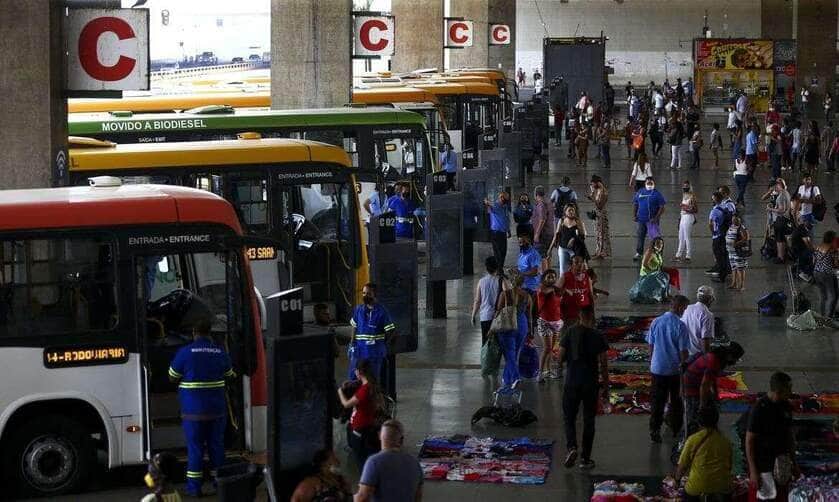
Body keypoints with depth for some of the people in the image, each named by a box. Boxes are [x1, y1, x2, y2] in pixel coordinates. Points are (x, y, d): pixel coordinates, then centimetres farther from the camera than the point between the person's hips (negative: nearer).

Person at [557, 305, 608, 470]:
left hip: (572, 381, 0)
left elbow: (560, 357, -7)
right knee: (589, 421, 9)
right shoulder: (598, 336, -7)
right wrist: (606, 385, 4)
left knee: (569, 417, 13)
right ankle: (585, 458, 11)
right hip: (591, 382, 0)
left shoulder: (571, 332, -6)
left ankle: (571, 447, -11)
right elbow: (603, 363, -5)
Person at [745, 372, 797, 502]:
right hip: (762, 466, -6)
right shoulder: (759, 409, -17)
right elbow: (749, 441, -14)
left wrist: (794, 463, 14)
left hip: (781, 464, 6)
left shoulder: (785, 406, 3)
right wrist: (753, 471, -16)